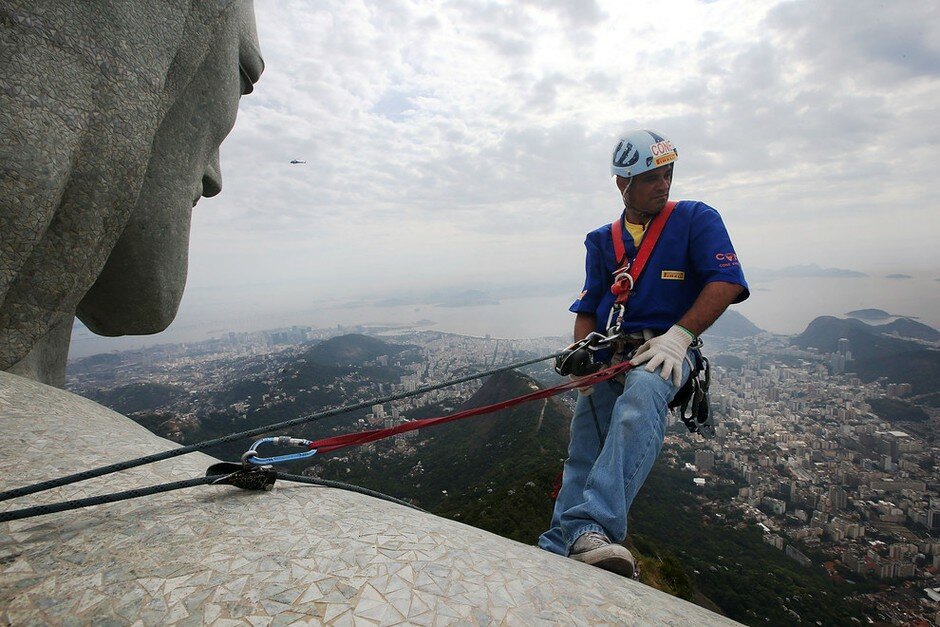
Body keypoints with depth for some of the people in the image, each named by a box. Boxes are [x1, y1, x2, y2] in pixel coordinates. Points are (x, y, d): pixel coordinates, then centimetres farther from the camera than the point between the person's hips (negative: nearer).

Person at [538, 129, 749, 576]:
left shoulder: (696, 218, 9)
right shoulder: (602, 240, 19)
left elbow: (725, 282, -4)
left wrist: (679, 335, -17)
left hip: (664, 350, -3)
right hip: (608, 355, 4)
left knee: (641, 393, -37)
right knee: (584, 453, -8)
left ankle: (593, 526, -43)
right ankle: (559, 551, -6)